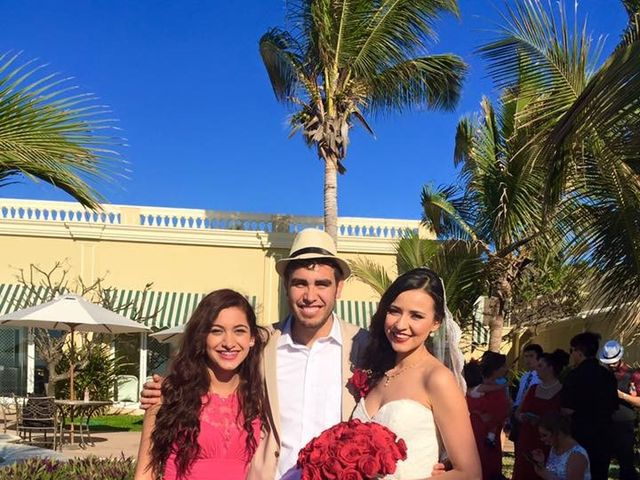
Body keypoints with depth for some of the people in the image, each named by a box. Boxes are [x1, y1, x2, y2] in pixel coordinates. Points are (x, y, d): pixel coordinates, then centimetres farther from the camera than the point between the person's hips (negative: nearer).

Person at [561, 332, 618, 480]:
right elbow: (613, 407, 15)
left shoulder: (575, 375, -16)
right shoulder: (608, 375, 6)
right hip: (603, 438, 6)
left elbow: (568, 410, -19)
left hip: (581, 437, -6)